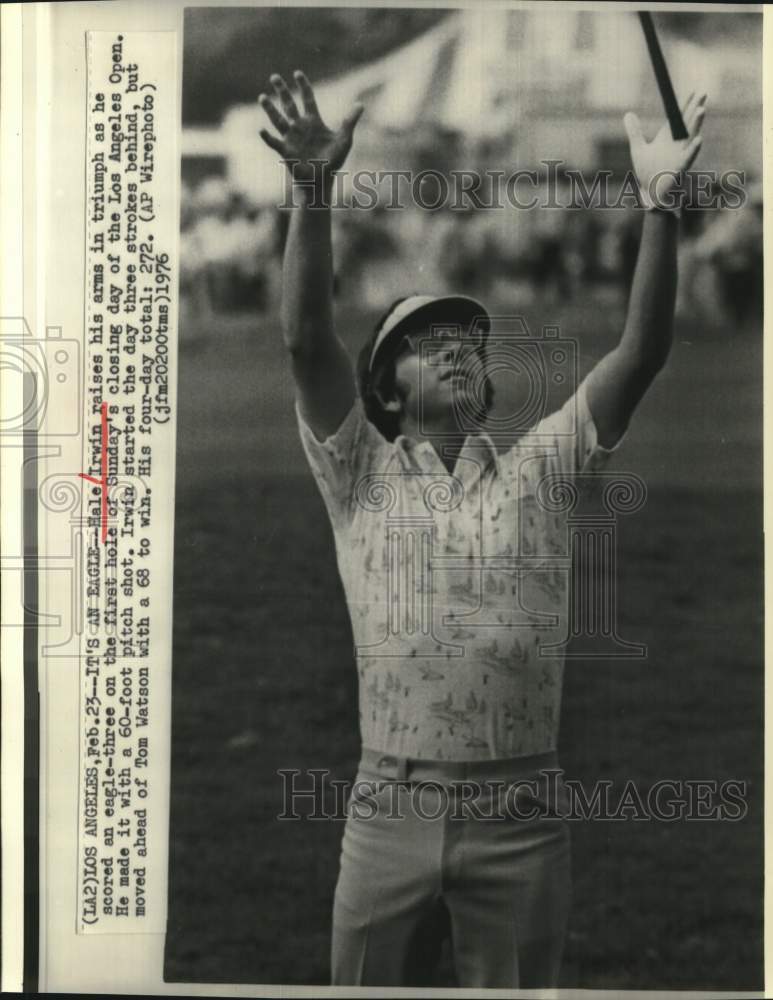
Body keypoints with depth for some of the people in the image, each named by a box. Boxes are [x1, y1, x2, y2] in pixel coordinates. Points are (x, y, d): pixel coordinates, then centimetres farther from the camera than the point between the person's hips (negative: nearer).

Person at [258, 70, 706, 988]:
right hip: (391, 810, -1)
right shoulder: (359, 474, 4)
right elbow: (305, 340, -10)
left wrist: (658, 203, -15)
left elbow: (641, 353, -4)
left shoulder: (537, 471, 7)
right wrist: (313, 191, -22)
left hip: (521, 815, 1)